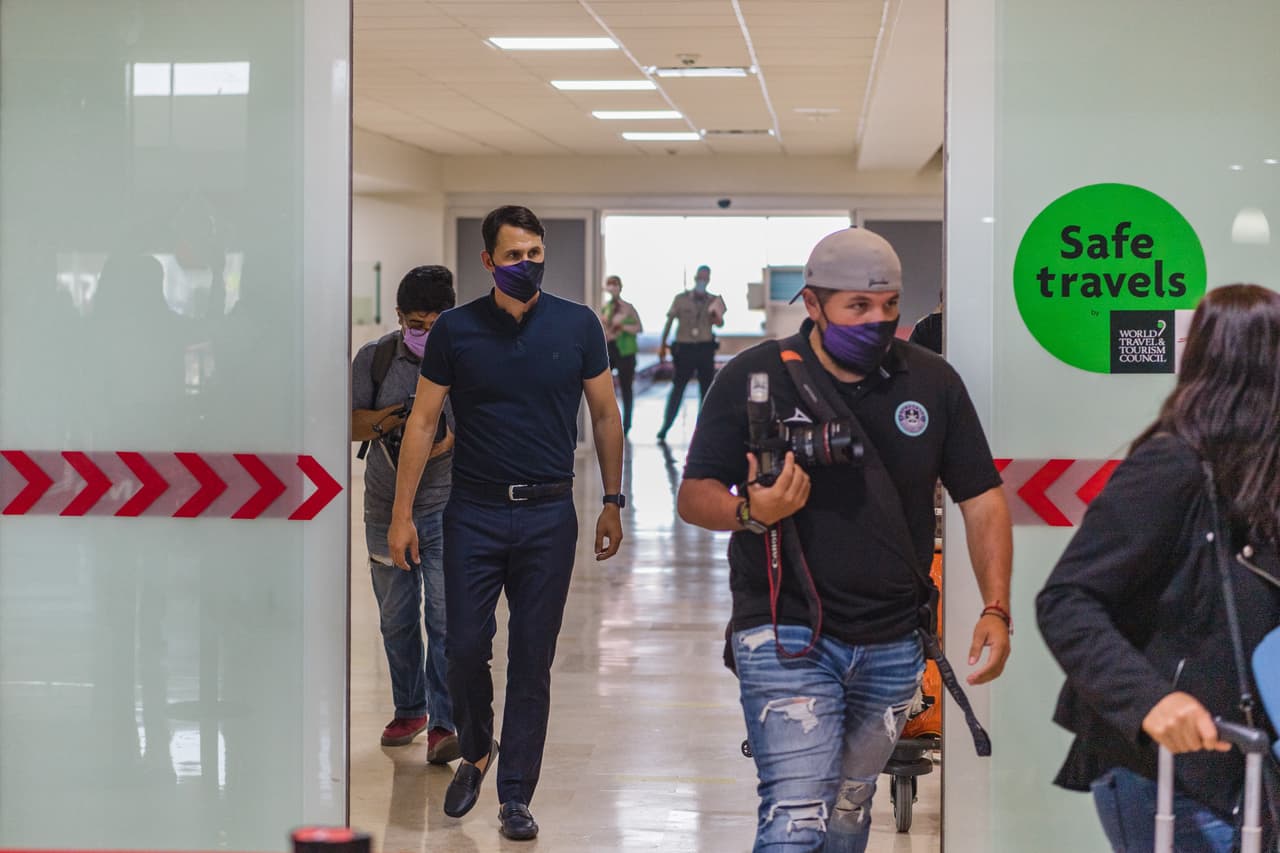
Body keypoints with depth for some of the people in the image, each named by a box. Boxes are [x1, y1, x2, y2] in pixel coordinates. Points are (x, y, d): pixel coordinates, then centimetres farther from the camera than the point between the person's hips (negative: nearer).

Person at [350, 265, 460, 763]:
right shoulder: (375, 358, 2)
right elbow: (350, 424, 0)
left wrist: (455, 435, -21)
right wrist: (389, 418, -20)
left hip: (448, 506, -3)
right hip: (387, 509, 3)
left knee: (445, 618, -11)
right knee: (396, 619, 12)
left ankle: (443, 726, -10)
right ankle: (409, 711, 28)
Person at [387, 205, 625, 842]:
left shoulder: (577, 325, 1)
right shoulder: (456, 329, -1)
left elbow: (604, 414, 9)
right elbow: (423, 420, 2)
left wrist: (612, 502, 7)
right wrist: (402, 513, -3)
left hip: (549, 515, 0)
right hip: (474, 513, 0)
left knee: (532, 660, 3)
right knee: (465, 649, 1)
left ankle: (516, 795, 13)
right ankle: (476, 752, 29)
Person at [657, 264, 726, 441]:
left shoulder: (714, 301, 4)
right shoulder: (681, 299, 3)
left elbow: (719, 324, -9)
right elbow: (669, 322, 6)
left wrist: (717, 315, -33)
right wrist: (662, 345, 2)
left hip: (705, 349, 2)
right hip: (684, 347, -1)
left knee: (707, 390, 3)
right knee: (677, 388, -3)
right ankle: (665, 427, -2)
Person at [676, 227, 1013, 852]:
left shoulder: (933, 382, 4)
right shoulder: (754, 377, -5)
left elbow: (981, 499, 9)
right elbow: (694, 496, -2)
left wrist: (995, 609, -2)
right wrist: (751, 511, -24)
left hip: (893, 647, 4)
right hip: (785, 636, -4)